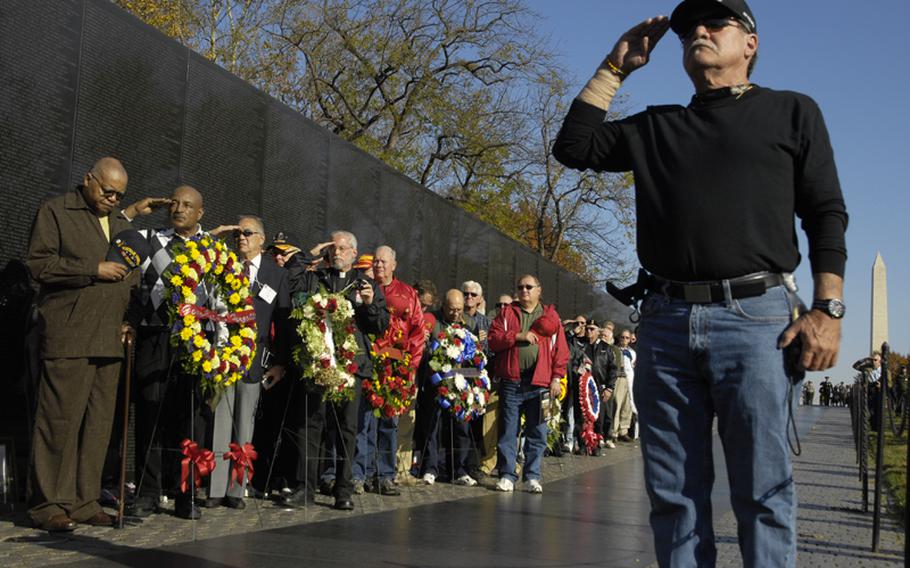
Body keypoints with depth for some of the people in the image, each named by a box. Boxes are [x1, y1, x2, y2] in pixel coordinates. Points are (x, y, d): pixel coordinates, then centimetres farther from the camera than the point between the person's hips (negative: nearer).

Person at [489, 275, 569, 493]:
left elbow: (561, 349, 6)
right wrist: (518, 336, -11)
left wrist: (556, 377, -2)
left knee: (537, 433, 3)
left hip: (540, 384, 0)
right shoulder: (507, 313, 11)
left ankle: (532, 476, 12)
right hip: (511, 382, 0)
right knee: (508, 431, 2)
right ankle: (507, 475, 9)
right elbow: (493, 340, 1)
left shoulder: (550, 315, 10)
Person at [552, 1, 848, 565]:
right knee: (675, 495, 5)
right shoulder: (656, 127, 22)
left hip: (755, 317, -3)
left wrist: (828, 309, -6)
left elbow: (827, 216, 6)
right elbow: (574, 146, 16)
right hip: (666, 322, 3)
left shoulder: (792, 112, 13)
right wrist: (616, 67, 17)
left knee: (763, 491, -3)